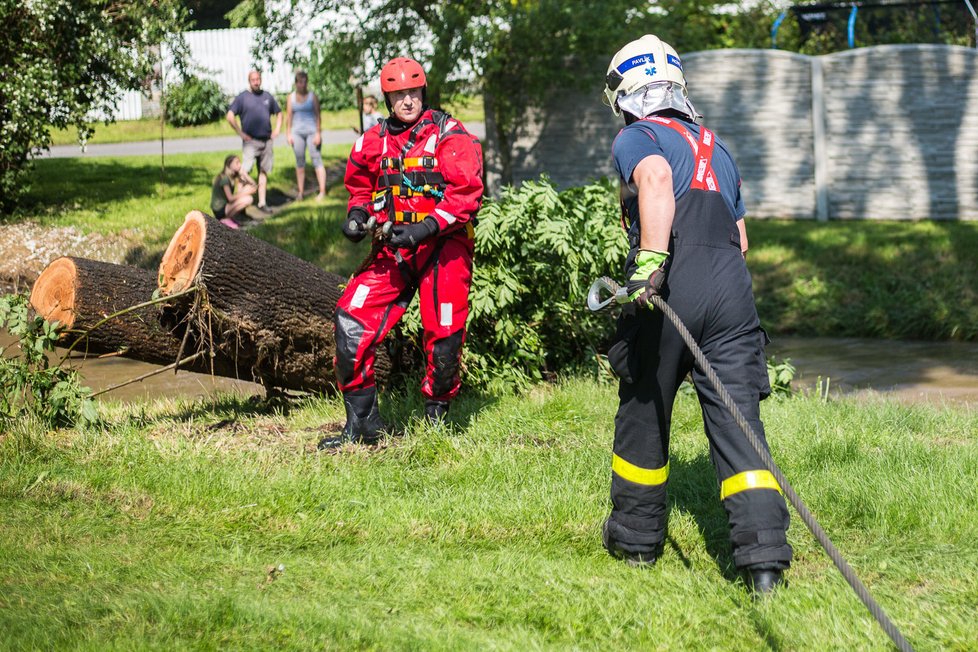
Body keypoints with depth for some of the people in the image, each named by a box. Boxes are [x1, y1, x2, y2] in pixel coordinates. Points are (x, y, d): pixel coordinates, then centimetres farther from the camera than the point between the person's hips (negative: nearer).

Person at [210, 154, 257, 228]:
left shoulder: (235, 177, 7)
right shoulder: (224, 178, -19)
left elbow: (254, 185, 4)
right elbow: (230, 198, -25)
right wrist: (246, 192, -22)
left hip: (226, 205, 9)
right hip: (220, 210, -9)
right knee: (247, 199, -25)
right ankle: (226, 219, -10)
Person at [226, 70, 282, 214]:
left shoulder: (268, 96, 11)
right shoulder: (242, 98, -2)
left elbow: (278, 113, 24)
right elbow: (230, 117, -8)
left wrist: (277, 130, 10)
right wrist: (240, 133, -11)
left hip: (267, 141, 4)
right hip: (250, 141, -4)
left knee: (263, 172, 8)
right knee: (244, 171, -13)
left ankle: (262, 203, 13)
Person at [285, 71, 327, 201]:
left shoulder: (312, 96, 0)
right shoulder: (291, 97, 7)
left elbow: (318, 115, -2)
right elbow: (288, 116, 9)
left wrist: (318, 133, -9)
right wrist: (288, 134, 3)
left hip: (311, 131, -3)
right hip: (297, 132, 3)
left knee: (316, 159, -7)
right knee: (299, 161, 5)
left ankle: (322, 191, -8)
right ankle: (300, 192, 10)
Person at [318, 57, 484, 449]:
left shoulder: (450, 136, -6)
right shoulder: (375, 141, 9)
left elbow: (466, 195, -15)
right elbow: (361, 185, 25)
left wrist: (423, 229, -23)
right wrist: (357, 215, 3)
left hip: (443, 245, -4)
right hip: (392, 246, 4)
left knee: (443, 338, -6)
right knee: (351, 320, -9)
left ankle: (435, 418, 18)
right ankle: (361, 424, -1)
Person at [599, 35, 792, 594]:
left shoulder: (636, 138, 6)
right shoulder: (716, 145, 27)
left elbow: (656, 178, -18)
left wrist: (651, 260, -27)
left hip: (669, 290, -4)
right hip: (733, 286, 5)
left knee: (645, 412, 14)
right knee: (738, 418, -1)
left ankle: (636, 537, 28)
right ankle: (765, 557, -13)